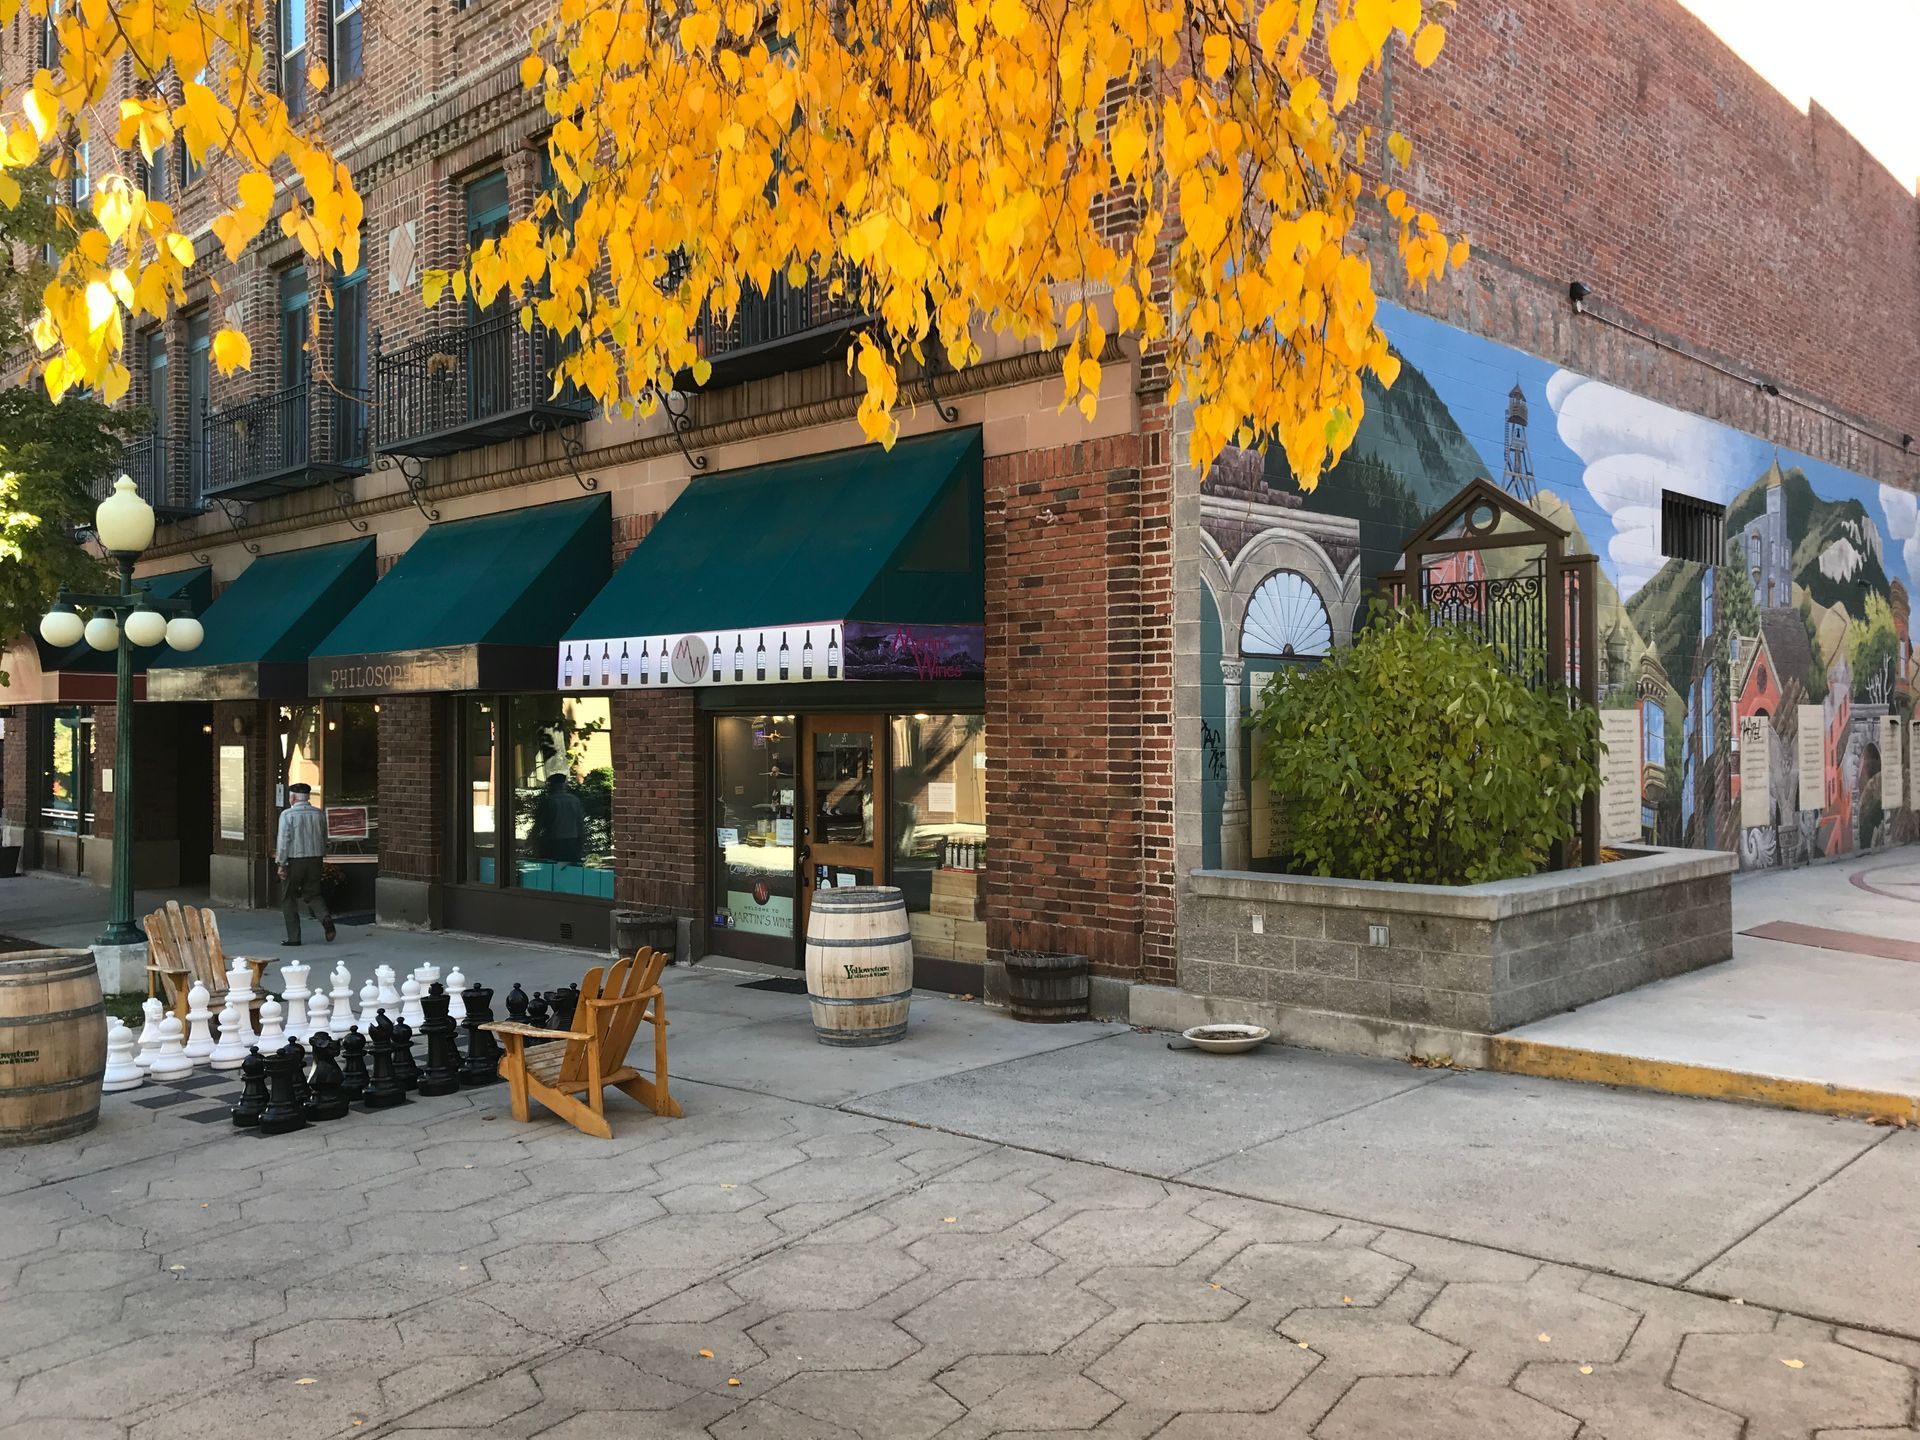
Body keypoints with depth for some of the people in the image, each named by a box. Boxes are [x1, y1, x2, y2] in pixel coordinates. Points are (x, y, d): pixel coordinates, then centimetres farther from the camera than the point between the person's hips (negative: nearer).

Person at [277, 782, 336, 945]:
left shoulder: (287, 814, -10)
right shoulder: (319, 814, 5)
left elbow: (284, 840, -13)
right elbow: (324, 839, 10)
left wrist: (281, 864, -10)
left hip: (294, 860, -4)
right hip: (315, 859, 4)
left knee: (288, 898, 9)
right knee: (313, 894, 15)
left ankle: (294, 937, 9)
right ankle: (326, 918, -14)